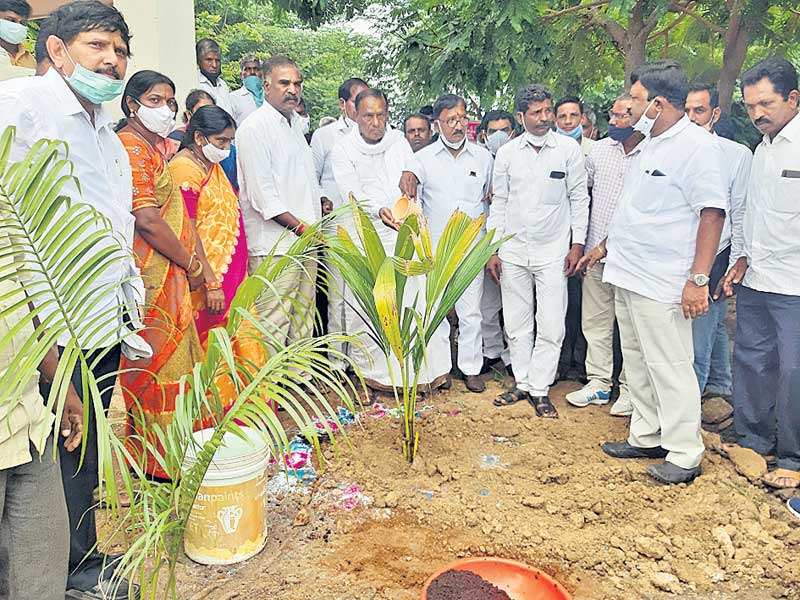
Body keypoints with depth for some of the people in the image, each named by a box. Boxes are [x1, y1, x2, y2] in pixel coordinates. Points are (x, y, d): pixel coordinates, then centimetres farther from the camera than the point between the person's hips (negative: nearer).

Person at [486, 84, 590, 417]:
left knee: (551, 326, -2)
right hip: (513, 249, 2)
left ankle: (540, 389, 10)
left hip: (553, 251, -2)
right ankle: (522, 383, 22)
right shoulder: (507, 153, 4)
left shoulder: (569, 149, -1)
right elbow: (499, 202, 8)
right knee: (517, 323, 8)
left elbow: (579, 198, 3)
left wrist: (577, 244, -3)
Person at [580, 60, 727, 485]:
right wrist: (606, 246, 26)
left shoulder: (696, 146, -12)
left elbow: (713, 212, -18)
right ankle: (647, 438, 29)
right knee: (637, 361, 16)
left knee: (669, 367, -2)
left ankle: (684, 454, 11)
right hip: (628, 275, 10)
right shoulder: (651, 146, 16)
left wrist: (698, 279, -22)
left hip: (662, 284, -9)